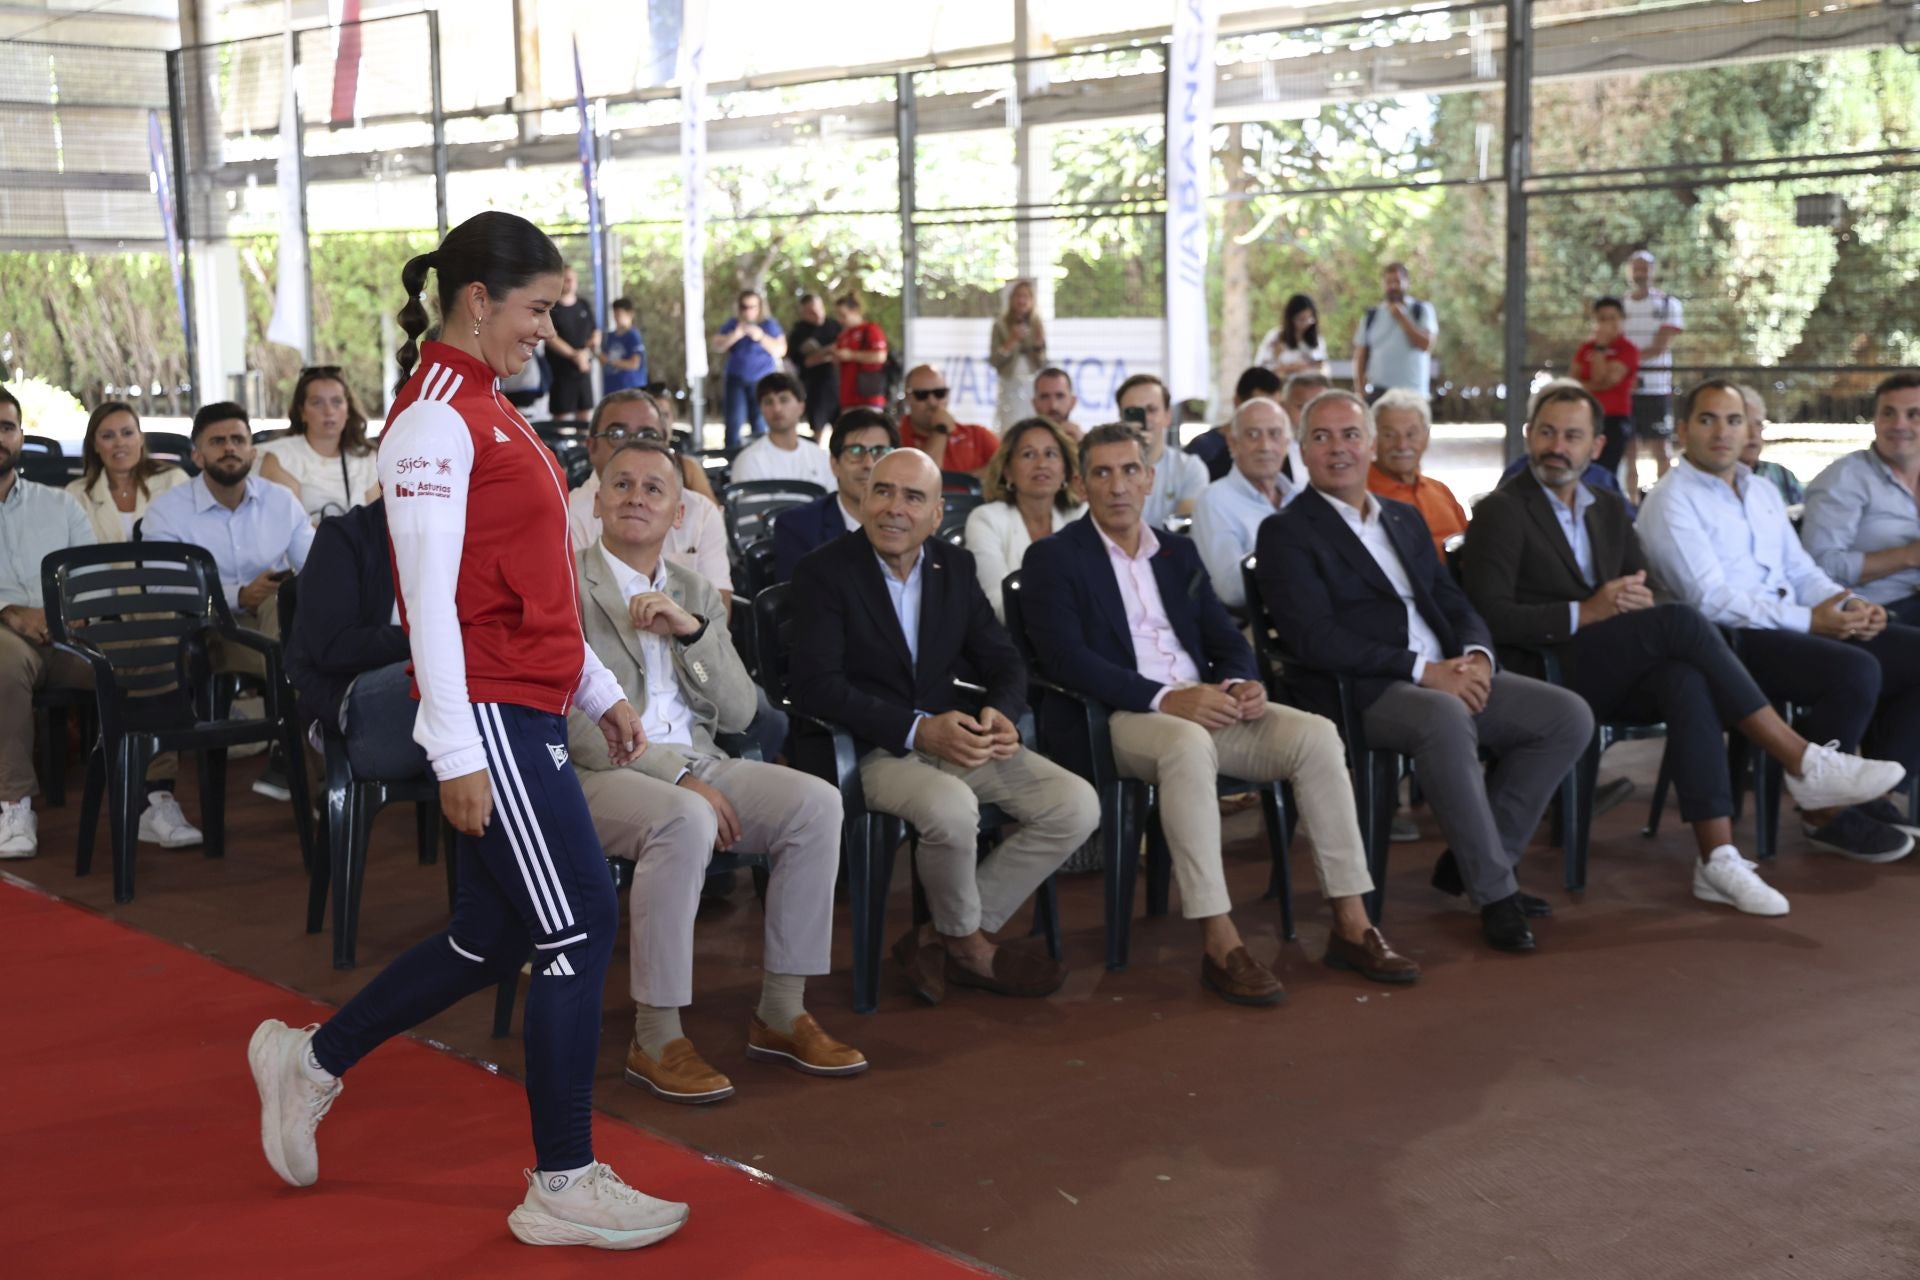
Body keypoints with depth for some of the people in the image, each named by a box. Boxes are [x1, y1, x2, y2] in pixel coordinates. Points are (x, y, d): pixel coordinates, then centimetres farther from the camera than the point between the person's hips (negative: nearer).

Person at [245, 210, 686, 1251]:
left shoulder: (487, 412, 16)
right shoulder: (435, 422, -13)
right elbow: (430, 598, -18)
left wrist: (600, 691, 22)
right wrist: (458, 755, -20)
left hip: (525, 709, 10)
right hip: (488, 712, -10)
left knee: (495, 935, 15)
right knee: (581, 928, -5)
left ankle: (309, 1062, 33)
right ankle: (562, 1187, 6)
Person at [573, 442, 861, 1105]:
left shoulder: (696, 593, 16)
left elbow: (738, 714, 7)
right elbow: (571, 721, -12)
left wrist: (692, 630, -9)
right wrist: (678, 777, -19)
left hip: (695, 765, 6)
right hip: (596, 775, -6)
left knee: (816, 802, -19)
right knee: (685, 820, -37)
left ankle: (781, 1012, -9)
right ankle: (655, 1040, -27)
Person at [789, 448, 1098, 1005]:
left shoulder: (956, 567, 9)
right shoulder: (824, 571, -8)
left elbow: (1003, 660, 12)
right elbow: (816, 686, -18)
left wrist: (1002, 713, -13)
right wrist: (917, 729, -25)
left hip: (948, 736, 7)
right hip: (868, 750, -6)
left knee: (1076, 806, -10)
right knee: (951, 808, -37)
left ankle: (940, 940, -3)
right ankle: (968, 939, -4)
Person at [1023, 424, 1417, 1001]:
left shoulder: (1178, 552, 21)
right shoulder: (1052, 558, 2)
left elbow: (1226, 639, 18)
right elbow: (1065, 658, -12)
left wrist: (1242, 683, -8)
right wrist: (1164, 699, -23)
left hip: (1202, 706, 6)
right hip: (1114, 718, -6)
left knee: (1316, 734, -18)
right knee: (1187, 744, -39)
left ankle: (1350, 926, -16)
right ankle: (1218, 943, -37)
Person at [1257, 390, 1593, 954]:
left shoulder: (1406, 519, 22)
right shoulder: (1286, 533, -1)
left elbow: (1452, 601, 19)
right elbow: (1316, 640, -13)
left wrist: (1476, 655, -6)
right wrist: (1424, 671, -19)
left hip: (1448, 677, 7)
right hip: (1358, 693, -7)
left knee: (1569, 716, -10)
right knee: (1444, 717, -38)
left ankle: (1468, 861, 0)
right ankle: (1493, 892, -25)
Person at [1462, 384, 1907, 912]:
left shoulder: (1609, 510, 20)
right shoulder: (1501, 511, -2)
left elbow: (1644, 599, 17)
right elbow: (1489, 616, -13)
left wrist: (1639, 600, -8)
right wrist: (1585, 612, -19)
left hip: (1612, 675, 6)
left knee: (1685, 680, -30)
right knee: (1681, 621, -27)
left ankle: (1718, 858, -37)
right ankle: (1803, 763, -23)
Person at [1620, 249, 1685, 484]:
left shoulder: (1669, 304, 2)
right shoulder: (1618, 305, 12)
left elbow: (1660, 347, -6)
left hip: (1656, 388, -3)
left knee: (1660, 448, -1)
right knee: (1628, 449, 5)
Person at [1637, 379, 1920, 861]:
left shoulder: (1763, 492, 22)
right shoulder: (1670, 502, -5)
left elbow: (1800, 570, 20)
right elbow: (1711, 599, -15)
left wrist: (1851, 604, -2)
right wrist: (1808, 621, -21)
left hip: (1791, 626, 8)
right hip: (1726, 641, -8)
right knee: (1855, 670, -30)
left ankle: (1869, 797, 0)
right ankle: (1824, 815, -12)